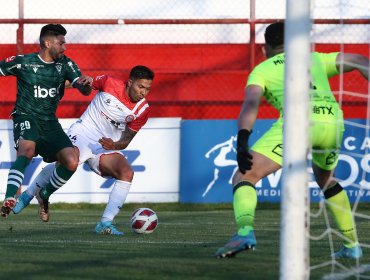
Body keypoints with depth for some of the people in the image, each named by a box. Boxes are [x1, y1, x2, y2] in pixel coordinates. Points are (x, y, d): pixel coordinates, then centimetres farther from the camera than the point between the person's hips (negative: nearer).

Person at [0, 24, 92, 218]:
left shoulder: (65, 64, 4)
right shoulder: (22, 62, -5)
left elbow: (84, 91, -4)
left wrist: (86, 83, -26)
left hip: (50, 122, 5)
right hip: (26, 117, -5)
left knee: (72, 162, -12)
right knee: (27, 149, -36)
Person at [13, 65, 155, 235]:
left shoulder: (142, 110, -4)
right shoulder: (110, 83, -11)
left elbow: (126, 141, 1)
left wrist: (115, 145, -19)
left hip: (107, 146, 4)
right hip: (83, 133, -3)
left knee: (127, 173, -21)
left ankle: (105, 223, -21)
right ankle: (26, 196, -7)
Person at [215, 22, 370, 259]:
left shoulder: (261, 70, 21)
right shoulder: (315, 59, 32)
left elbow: (251, 103, 2)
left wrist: (242, 141, -10)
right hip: (332, 120, 4)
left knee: (245, 177, 0)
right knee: (325, 179, 33)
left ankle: (245, 231, -27)